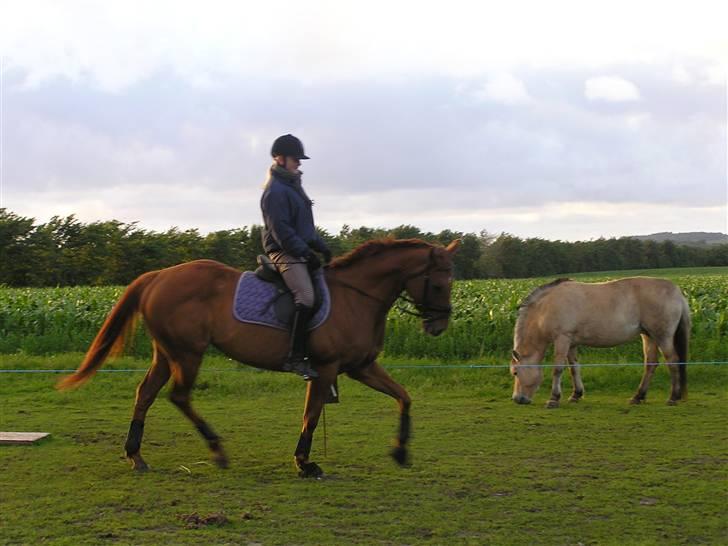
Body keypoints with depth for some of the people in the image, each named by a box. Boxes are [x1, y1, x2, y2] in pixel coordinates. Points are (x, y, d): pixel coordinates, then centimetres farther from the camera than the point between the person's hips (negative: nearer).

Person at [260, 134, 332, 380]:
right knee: (306, 298, -26)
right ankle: (295, 357, -27)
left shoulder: (293, 185, 21)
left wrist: (321, 247, 14)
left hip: (301, 251, 11)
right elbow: (280, 230, -18)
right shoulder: (275, 191, -11)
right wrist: (305, 251, -19)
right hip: (285, 253, -11)